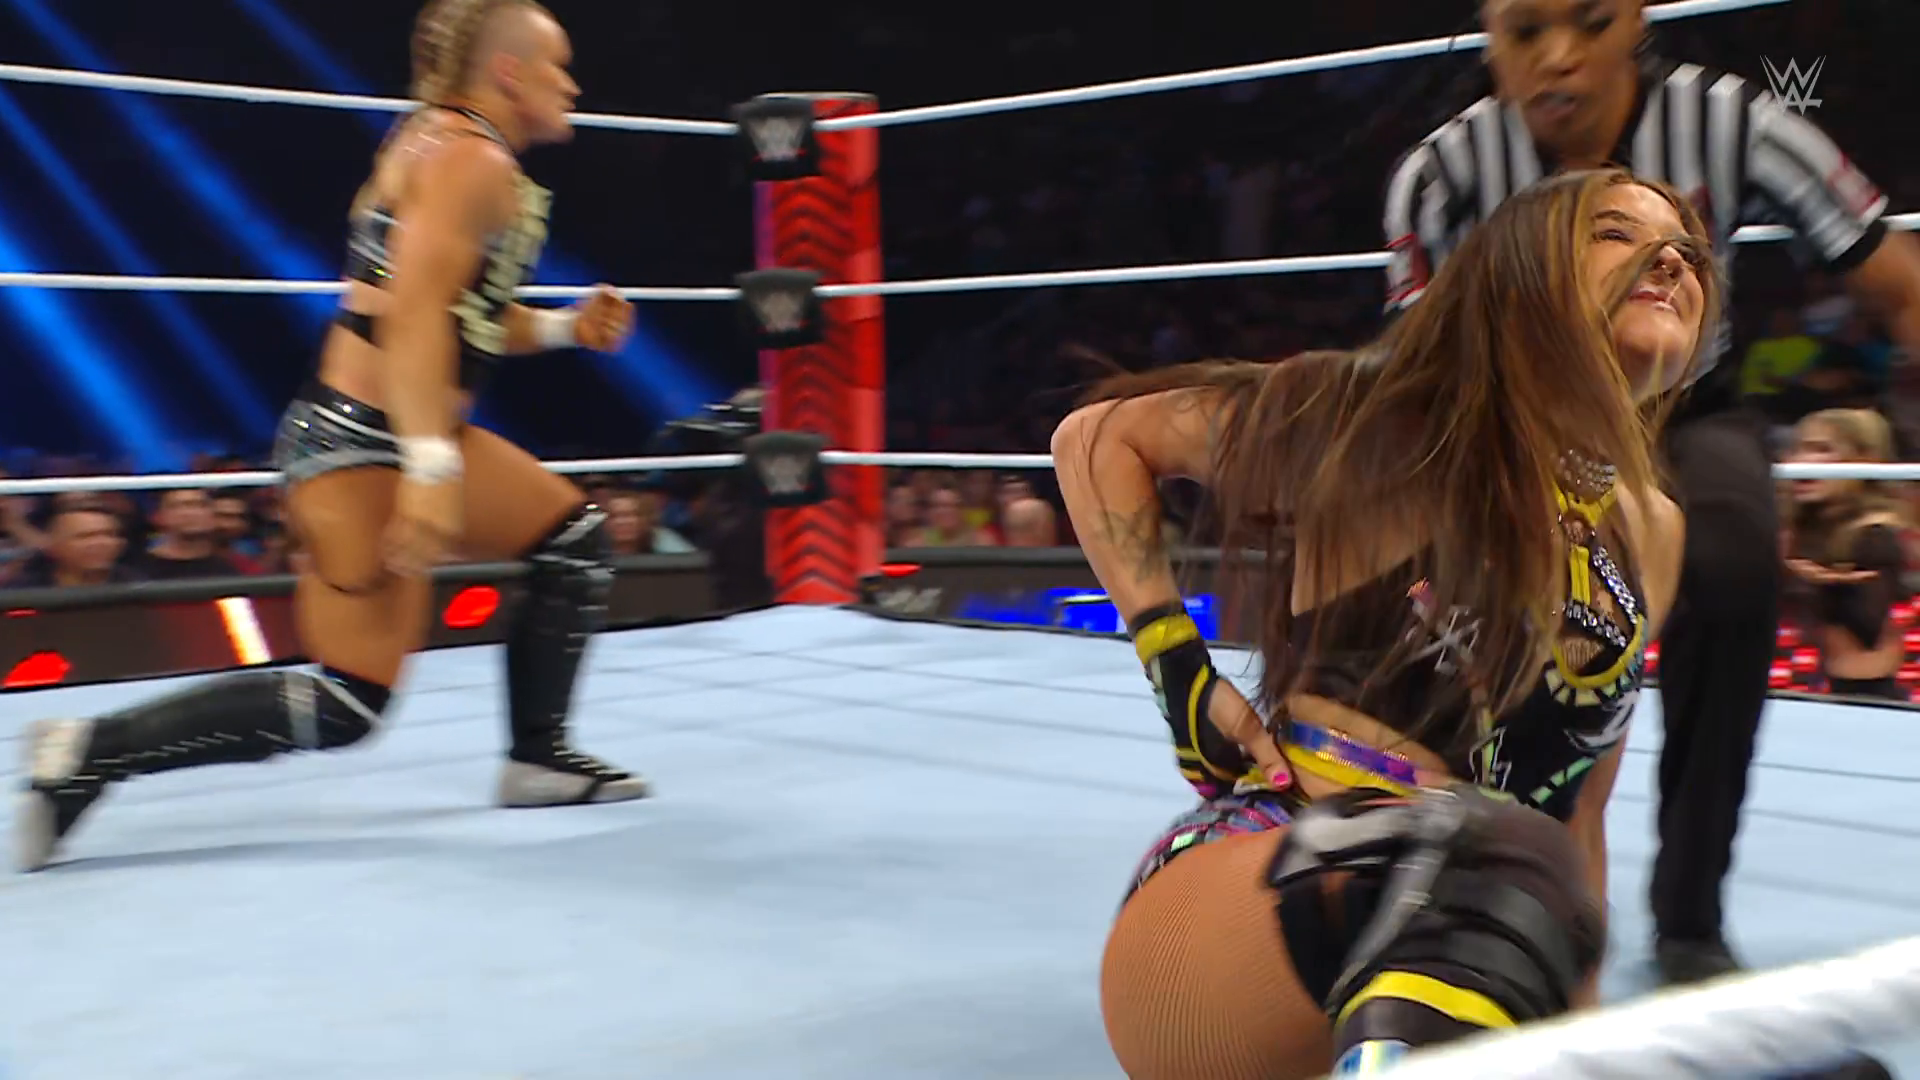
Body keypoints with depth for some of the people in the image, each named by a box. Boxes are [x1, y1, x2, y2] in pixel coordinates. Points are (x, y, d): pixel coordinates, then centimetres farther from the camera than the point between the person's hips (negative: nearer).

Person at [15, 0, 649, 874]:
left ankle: (537, 758, 21)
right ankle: (92, 750, -6)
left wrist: (564, 328, 13)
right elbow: (410, 316, -25)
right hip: (362, 444, -11)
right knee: (347, 707, -9)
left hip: (404, 438, 11)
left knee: (578, 540, 15)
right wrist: (431, 469, -31)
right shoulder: (471, 159, -13)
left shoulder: (447, 147, 18)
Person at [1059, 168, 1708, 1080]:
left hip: (1444, 969, 7)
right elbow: (1098, 436, 9)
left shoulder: (1651, 537, 16)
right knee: (1515, 869, -36)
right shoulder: (1402, 417, 1)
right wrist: (1178, 671, -1)